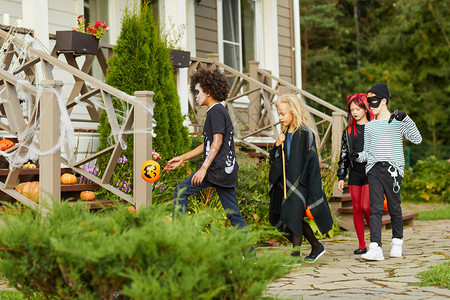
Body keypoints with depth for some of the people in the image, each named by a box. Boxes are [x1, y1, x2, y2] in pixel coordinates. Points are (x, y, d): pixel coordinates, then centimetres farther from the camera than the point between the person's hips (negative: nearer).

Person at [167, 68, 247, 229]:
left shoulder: (215, 111, -7)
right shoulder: (220, 111, 23)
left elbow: (217, 141, -18)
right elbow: (208, 144, 27)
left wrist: (204, 168, -23)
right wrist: (183, 158, 27)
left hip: (217, 168, -9)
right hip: (227, 169, 9)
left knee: (181, 191, -2)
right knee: (233, 212, 6)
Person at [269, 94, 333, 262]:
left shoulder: (305, 133, -11)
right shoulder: (285, 134, 12)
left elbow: (311, 159, -13)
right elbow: (275, 159, 16)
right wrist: (277, 146, -4)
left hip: (300, 181, -8)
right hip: (287, 180, 8)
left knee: (293, 215, -10)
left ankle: (295, 254, -1)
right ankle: (316, 246, 23)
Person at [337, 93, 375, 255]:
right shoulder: (348, 131, 12)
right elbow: (343, 155, 14)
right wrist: (341, 176, 8)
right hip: (354, 173, 4)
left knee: (366, 206, -14)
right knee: (356, 208, 2)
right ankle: (362, 245, 8)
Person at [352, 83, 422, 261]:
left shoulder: (398, 122, 6)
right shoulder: (369, 126, 19)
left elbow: (417, 139, -6)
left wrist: (406, 119, -16)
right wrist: (359, 157, 0)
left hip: (393, 169, -3)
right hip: (373, 169, 3)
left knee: (394, 208, 2)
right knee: (375, 208, -8)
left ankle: (397, 242, 21)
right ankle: (375, 248, -16)